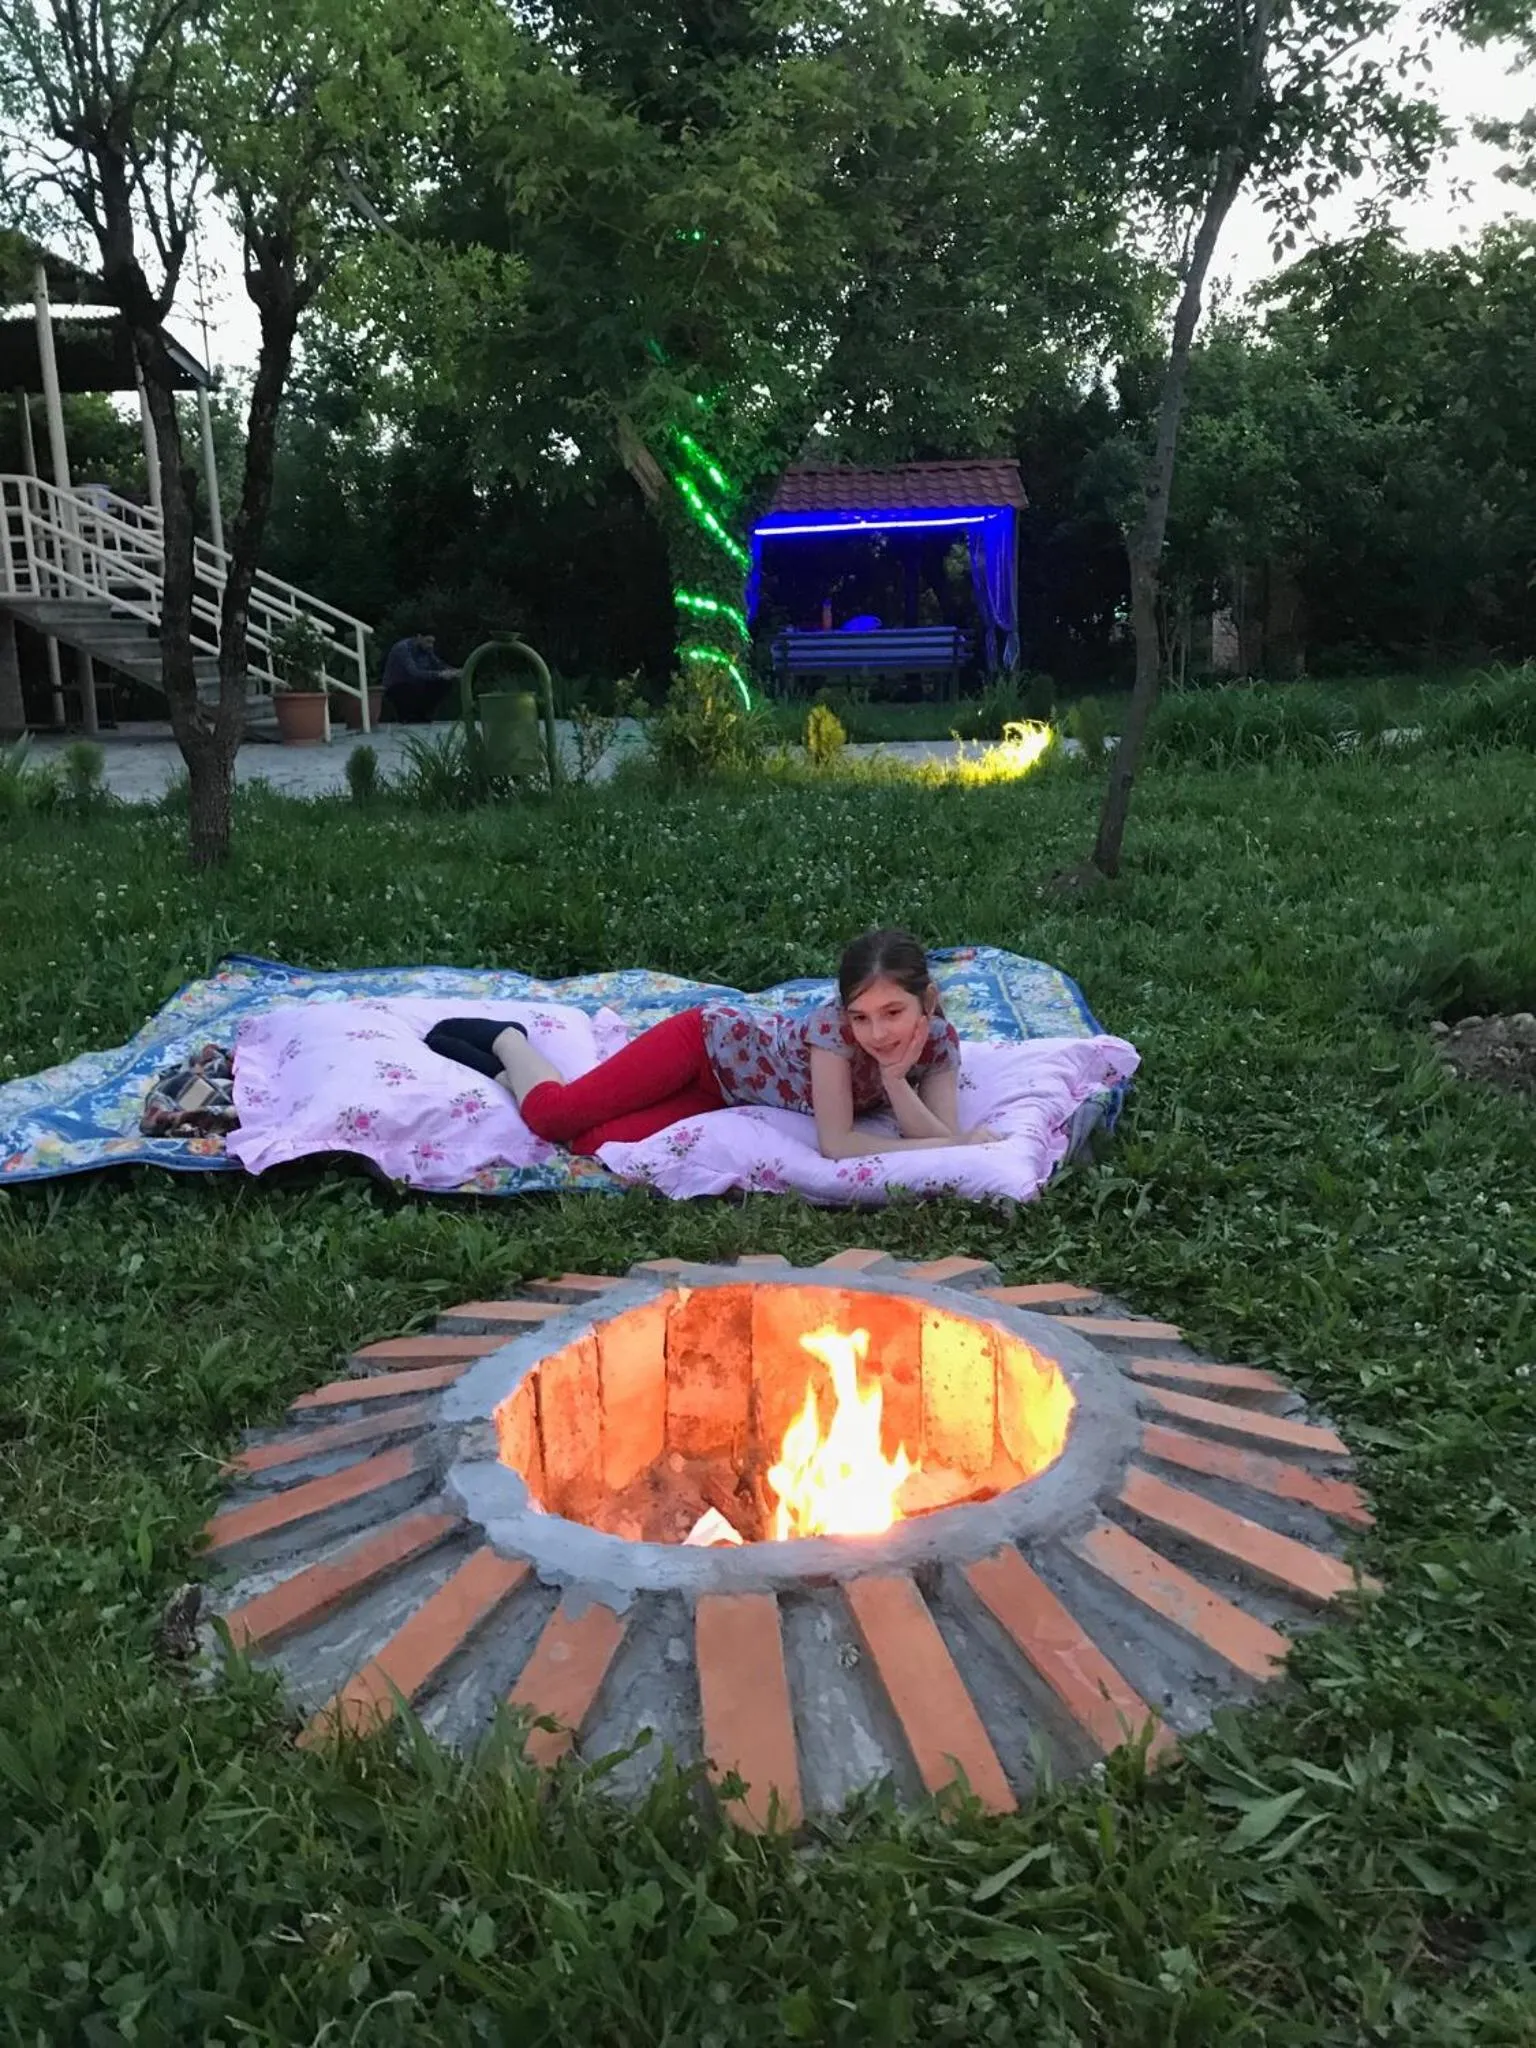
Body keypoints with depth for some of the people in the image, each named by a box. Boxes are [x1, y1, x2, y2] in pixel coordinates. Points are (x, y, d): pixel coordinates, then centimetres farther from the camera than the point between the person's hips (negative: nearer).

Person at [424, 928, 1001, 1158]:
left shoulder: (940, 1040, -20)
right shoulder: (835, 1025, -35)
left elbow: (944, 1139, -25)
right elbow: (835, 1143, -36)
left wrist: (895, 1079, -41)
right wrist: (951, 1145, -38)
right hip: (709, 1036, -5)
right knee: (551, 1115, -11)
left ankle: (501, 1062, 21)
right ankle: (504, 1038, 25)